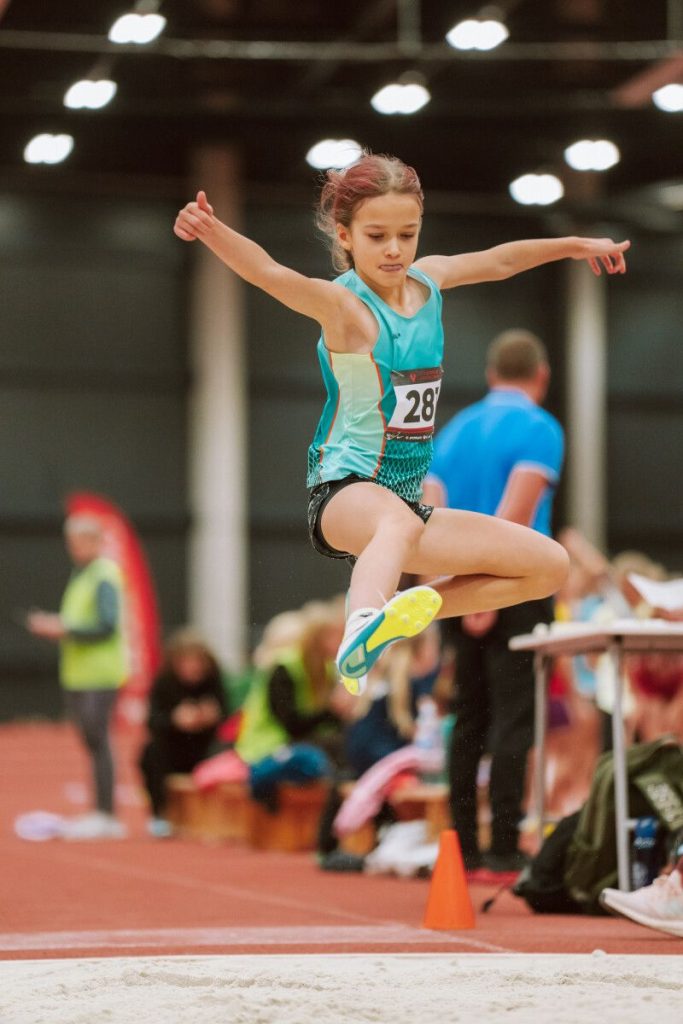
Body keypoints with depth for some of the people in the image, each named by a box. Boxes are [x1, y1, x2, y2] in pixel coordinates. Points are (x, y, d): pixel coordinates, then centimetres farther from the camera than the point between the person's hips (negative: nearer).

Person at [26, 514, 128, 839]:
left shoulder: (104, 578, -10)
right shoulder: (79, 576, 18)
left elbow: (107, 625, -19)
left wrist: (64, 629, -18)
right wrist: (52, 625, 6)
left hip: (99, 675, -9)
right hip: (77, 675, 9)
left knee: (97, 740, -10)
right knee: (92, 742, 8)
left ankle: (105, 816, -9)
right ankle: (101, 816, 11)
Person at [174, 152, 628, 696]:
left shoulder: (426, 280, 8)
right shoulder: (342, 304, -14)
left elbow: (497, 261, 27)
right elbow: (269, 273, -34)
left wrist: (576, 245, 40)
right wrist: (213, 231, -53)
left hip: (408, 500, 8)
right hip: (345, 493, -8)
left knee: (550, 565, 7)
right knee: (400, 523, -43)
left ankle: (407, 610, 1)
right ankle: (361, 634, -70)